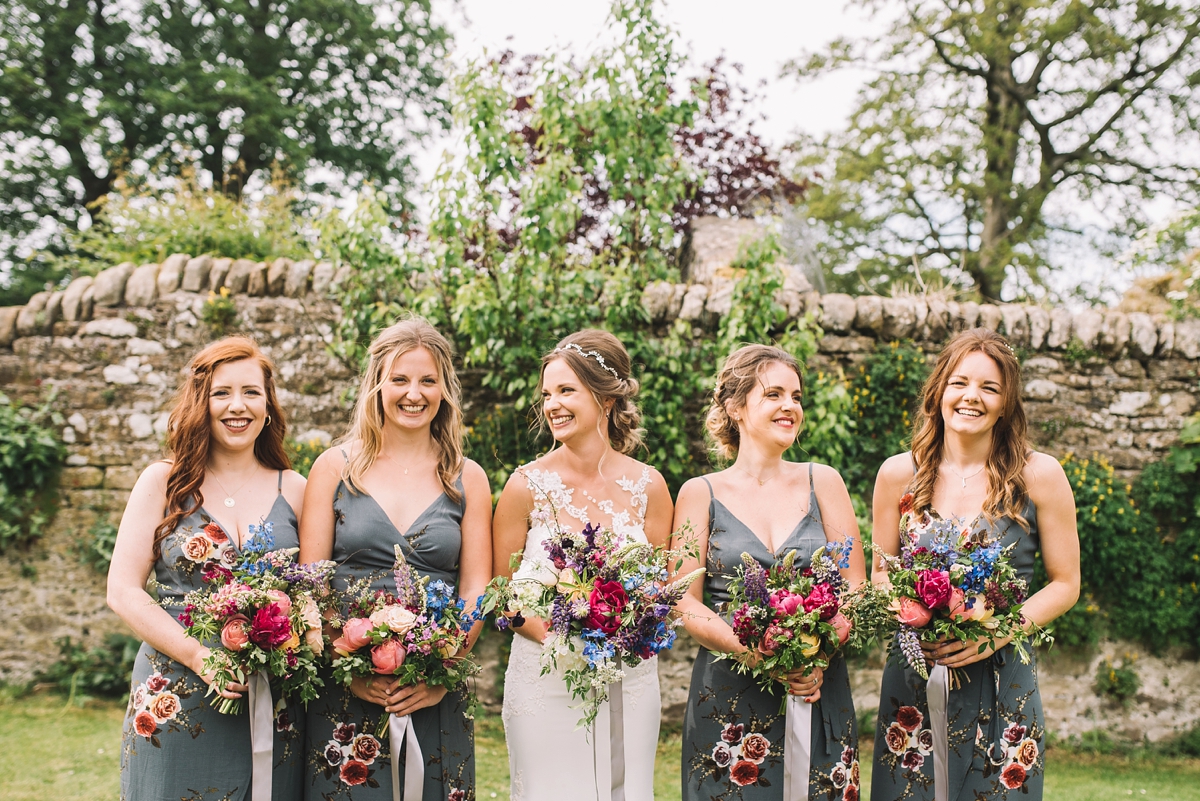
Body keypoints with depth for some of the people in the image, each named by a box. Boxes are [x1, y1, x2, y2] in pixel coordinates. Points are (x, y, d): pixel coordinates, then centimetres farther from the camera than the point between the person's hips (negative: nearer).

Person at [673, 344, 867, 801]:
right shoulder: (701, 494, 3)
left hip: (820, 693, 2)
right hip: (729, 694, -2)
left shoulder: (822, 483, 8)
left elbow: (855, 588, 5)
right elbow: (686, 604, -3)